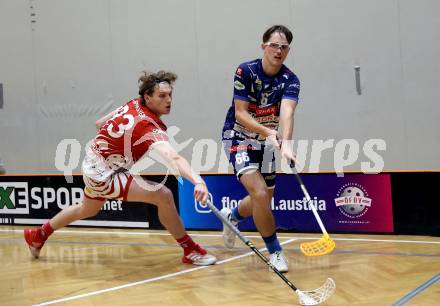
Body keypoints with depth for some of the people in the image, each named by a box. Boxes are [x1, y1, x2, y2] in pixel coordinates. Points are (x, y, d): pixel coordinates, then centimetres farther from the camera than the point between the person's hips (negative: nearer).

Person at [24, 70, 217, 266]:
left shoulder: (133, 104, -5)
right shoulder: (151, 127, -29)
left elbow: (100, 124, 8)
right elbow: (174, 159, -48)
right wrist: (197, 180, -62)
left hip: (93, 166, 10)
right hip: (104, 176, -10)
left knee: (88, 209, 37)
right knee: (163, 195, -22)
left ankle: (37, 236, 56)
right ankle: (190, 251, -11)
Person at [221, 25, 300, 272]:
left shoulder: (290, 80, -12)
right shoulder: (245, 71, -18)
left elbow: (287, 112, -30)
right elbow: (240, 113, -20)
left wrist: (286, 143, -48)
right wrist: (268, 132, -36)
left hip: (265, 141, 5)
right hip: (238, 137, -5)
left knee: (265, 200, 14)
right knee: (259, 193, -21)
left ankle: (231, 216, 47)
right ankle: (275, 251, -5)